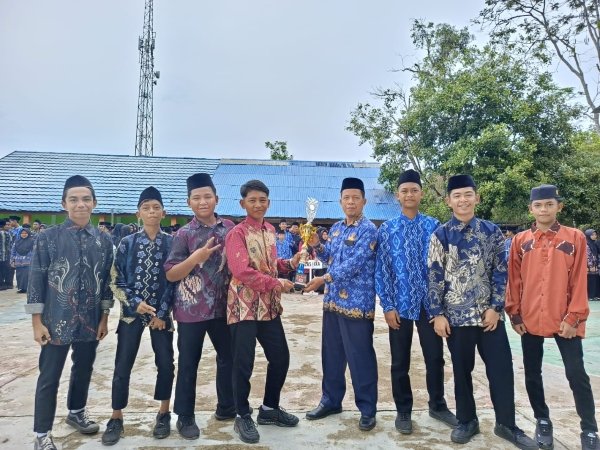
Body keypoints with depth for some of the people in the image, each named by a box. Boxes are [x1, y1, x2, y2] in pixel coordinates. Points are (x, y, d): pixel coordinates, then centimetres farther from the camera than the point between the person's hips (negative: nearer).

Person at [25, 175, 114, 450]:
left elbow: (107, 281, 7)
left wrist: (104, 318, 6)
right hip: (56, 322, -3)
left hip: (90, 322, 3)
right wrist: (37, 322, -7)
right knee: (49, 378, 6)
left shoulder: (103, 241, 2)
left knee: (84, 370, 19)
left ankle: (76, 413, 41)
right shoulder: (48, 238, -6)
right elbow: (36, 280, -5)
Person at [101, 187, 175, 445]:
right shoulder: (127, 243, 1)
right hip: (132, 311, 0)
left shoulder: (171, 243, -2)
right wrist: (135, 302, -11)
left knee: (166, 363, 4)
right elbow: (118, 280, 1)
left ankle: (164, 413, 23)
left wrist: (162, 313, -8)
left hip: (161, 312, 0)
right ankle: (116, 418, 20)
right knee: (122, 366, 3)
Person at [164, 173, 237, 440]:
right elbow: (170, 274, -10)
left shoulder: (229, 228, 3)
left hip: (222, 306, 4)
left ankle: (226, 407, 35)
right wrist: (196, 257, -24)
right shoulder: (184, 234, -8)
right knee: (188, 363, 8)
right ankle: (185, 417, 25)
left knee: (228, 357, 15)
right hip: (191, 309, -4)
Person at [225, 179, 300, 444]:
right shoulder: (237, 233, -12)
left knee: (280, 358, 13)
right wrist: (276, 283, -19)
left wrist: (291, 263, 1)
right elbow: (242, 271, -22)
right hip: (244, 307, -7)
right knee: (243, 363, 1)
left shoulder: (270, 230, 11)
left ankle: (270, 409, 32)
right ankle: (243, 417, 21)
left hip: (269, 306, 7)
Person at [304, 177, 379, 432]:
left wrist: (324, 279, -13)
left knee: (360, 357, 2)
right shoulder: (336, 227, 12)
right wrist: (316, 245, 0)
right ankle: (331, 400, 32)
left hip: (357, 303, -7)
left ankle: (367, 409, 18)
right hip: (332, 300, 7)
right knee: (331, 353, 16)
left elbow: (353, 265, -19)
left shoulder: (368, 229, -12)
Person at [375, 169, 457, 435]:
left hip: (429, 303, 1)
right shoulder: (387, 229, -1)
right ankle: (403, 411, 29)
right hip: (400, 304, -1)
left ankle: (437, 406, 34)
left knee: (435, 357, 12)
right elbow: (381, 270, -2)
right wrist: (387, 306, -7)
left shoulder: (433, 226, 1)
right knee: (400, 361, 10)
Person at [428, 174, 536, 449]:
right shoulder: (440, 236, -2)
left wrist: (495, 307, -5)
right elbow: (435, 277, -3)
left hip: (489, 314, 2)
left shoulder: (491, 231, 3)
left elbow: (500, 272, 3)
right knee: (462, 370, 10)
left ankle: (506, 424, 25)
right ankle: (467, 421, 28)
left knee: (502, 369, 6)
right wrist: (437, 314, -7)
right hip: (457, 315, -1)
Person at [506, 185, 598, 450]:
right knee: (532, 375, 11)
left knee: (576, 375, 4)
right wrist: (514, 313, 1)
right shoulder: (520, 241, 4)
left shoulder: (575, 238, -1)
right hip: (530, 321, 2)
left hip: (564, 320, -2)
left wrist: (574, 317, -8)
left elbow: (579, 281, -4)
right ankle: (543, 422, 28)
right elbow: (514, 280, 5)